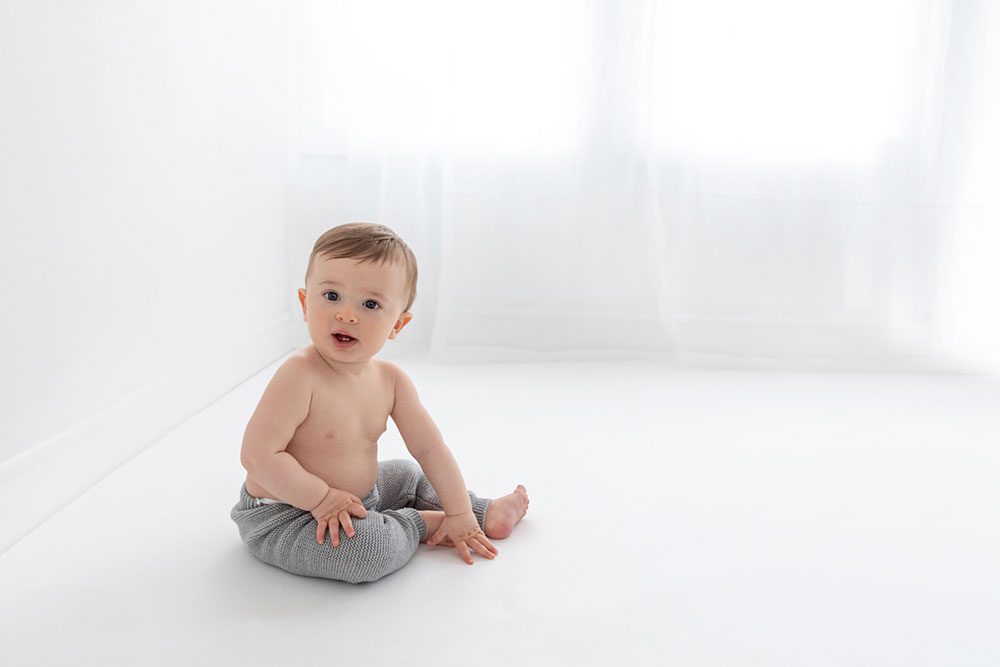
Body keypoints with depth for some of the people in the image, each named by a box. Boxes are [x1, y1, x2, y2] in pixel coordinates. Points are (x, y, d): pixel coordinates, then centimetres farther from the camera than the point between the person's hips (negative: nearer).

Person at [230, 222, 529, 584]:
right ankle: (421, 523, -3)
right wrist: (322, 497, -24)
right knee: (370, 547, -31)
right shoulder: (299, 376, -28)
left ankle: (485, 513, 39)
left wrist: (461, 514, -1)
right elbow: (258, 455, -28)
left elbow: (429, 446, 0)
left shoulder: (391, 379, -5)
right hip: (285, 517, -8)